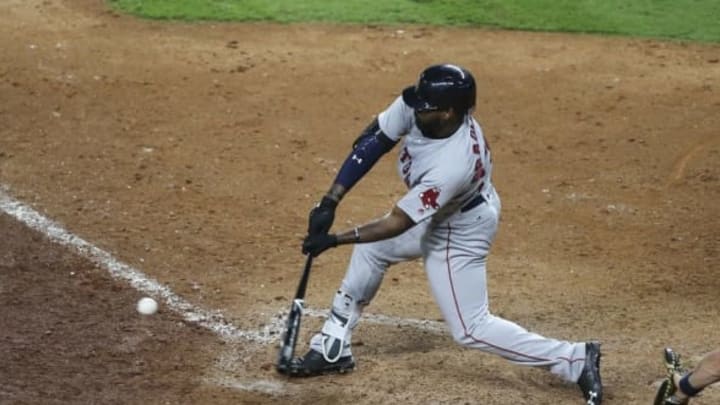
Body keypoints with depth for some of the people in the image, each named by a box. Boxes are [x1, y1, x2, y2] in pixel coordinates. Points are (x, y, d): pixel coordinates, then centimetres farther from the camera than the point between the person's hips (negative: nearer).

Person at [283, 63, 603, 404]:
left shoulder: (453, 165, -42)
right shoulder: (416, 107, -24)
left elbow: (398, 223, -34)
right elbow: (370, 143, -16)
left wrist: (335, 240, -30)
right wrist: (330, 201, -22)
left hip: (459, 234, -8)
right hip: (433, 214, 8)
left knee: (470, 329, -4)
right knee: (369, 247, 19)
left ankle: (576, 360, 0)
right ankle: (333, 348, 32)